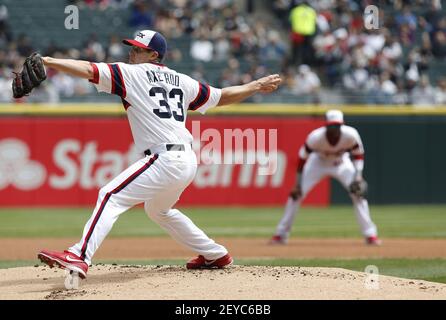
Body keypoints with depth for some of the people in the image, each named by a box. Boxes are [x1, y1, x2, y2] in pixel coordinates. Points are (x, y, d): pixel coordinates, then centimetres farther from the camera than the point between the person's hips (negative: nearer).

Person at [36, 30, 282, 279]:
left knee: (111, 197, -14)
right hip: (188, 162, 9)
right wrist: (258, 86, 40)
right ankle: (215, 255, 38)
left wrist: (47, 61, -11)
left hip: (164, 161, -8)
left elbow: (88, 70, -8)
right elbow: (222, 97, 26)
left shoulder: (131, 73, 2)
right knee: (159, 210, 32)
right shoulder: (180, 80, 19)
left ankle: (80, 257, -32)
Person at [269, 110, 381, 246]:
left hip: (341, 163, 1)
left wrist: (358, 176, -23)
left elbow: (358, 153, -11)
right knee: (296, 194, -11)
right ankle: (281, 234, 1)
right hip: (318, 162, -1)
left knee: (357, 193, -15)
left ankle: (370, 235, -5)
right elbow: (302, 158, -20)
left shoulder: (350, 135, -30)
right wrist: (298, 184, -20)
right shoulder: (315, 137, -34)